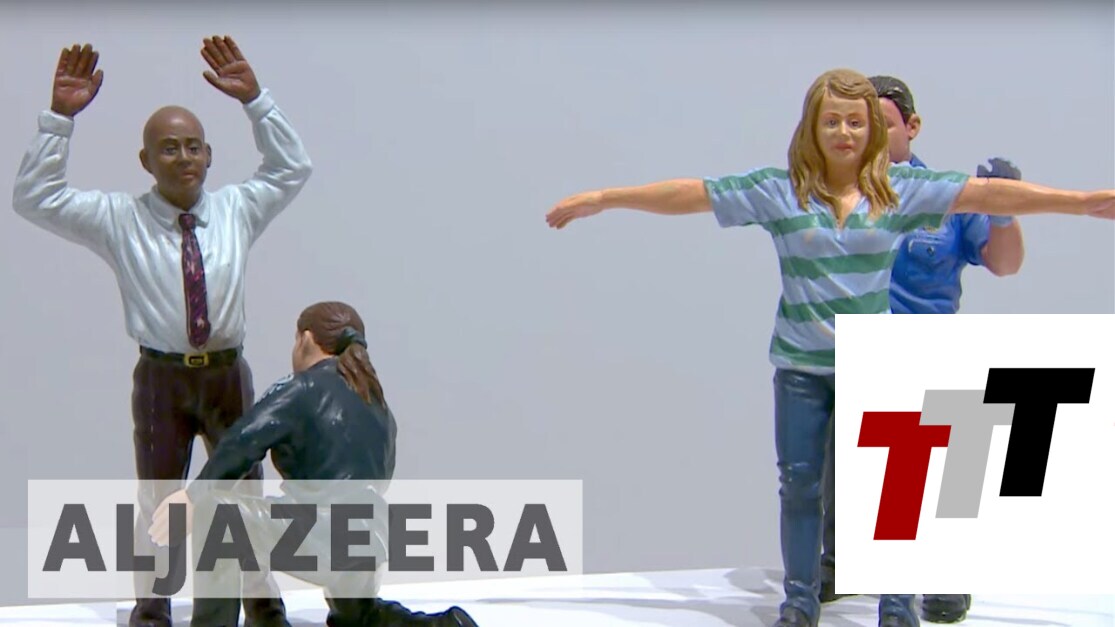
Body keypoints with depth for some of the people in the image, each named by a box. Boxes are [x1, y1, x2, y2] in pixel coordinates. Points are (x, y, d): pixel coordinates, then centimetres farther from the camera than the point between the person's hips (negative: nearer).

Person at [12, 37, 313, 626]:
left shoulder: (236, 210, 5)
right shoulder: (117, 219, -3)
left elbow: (292, 168, 6)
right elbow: (34, 197, -9)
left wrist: (254, 100, -6)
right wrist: (60, 117, -19)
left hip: (228, 374, 2)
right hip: (161, 377, -2)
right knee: (158, 501, 9)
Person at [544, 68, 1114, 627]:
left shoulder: (901, 189, -3)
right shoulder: (778, 190, -4)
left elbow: (986, 194, -10)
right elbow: (690, 194, -5)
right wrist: (603, 199, -8)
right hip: (800, 366, 1)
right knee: (800, 485, 10)